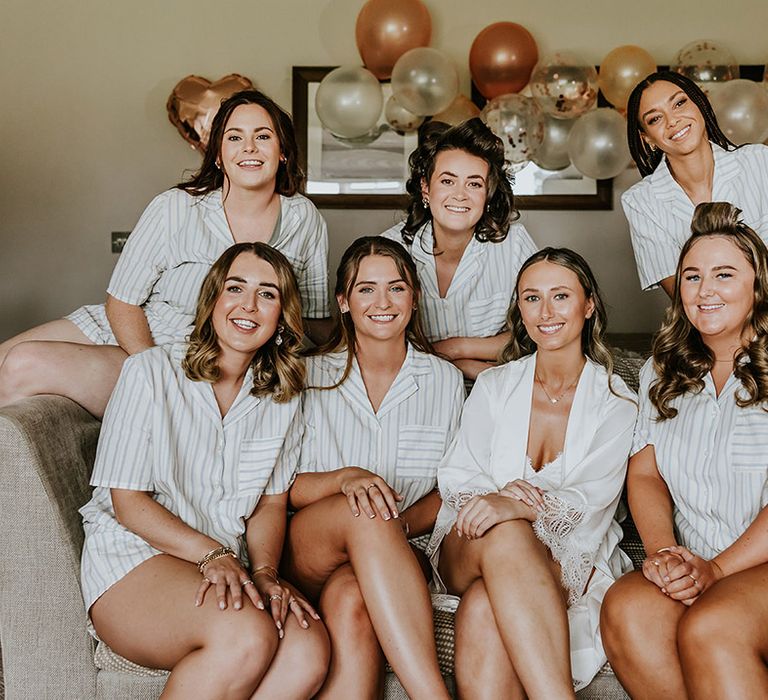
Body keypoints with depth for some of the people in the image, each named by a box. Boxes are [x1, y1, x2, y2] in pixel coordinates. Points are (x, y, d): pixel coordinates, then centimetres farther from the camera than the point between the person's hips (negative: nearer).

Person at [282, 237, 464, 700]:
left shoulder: (445, 380, 9)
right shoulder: (311, 376, 6)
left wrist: (401, 524, -13)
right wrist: (345, 478, -22)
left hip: (396, 555, 0)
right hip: (307, 552, 0)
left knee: (351, 602, -37)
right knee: (363, 512, -37)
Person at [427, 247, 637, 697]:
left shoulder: (617, 402, 6)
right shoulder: (493, 386, 13)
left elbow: (595, 497, -10)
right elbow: (456, 477, 6)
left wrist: (522, 506, -31)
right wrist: (497, 494, -19)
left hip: (570, 559, -1)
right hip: (467, 553, 2)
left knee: (485, 609, -37)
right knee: (504, 536, -38)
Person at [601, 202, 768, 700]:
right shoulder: (663, 373, 16)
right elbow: (645, 473, 10)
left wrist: (717, 569, -16)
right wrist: (664, 552, -8)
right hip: (697, 569, 4)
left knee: (710, 629, -34)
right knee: (626, 612, -26)